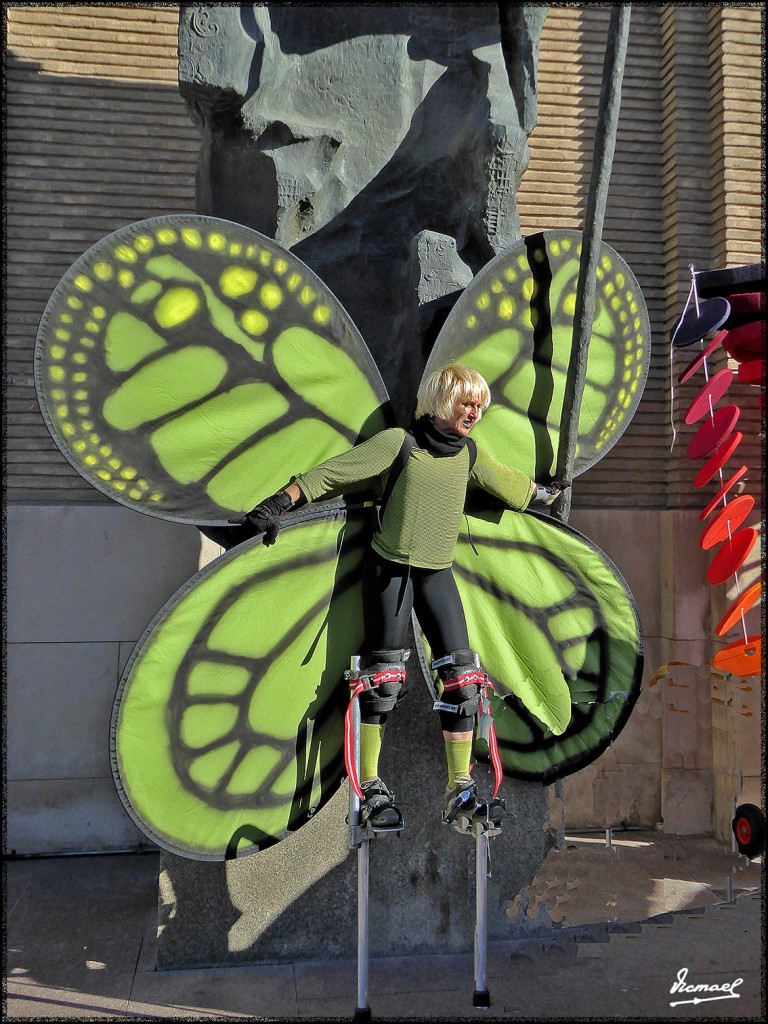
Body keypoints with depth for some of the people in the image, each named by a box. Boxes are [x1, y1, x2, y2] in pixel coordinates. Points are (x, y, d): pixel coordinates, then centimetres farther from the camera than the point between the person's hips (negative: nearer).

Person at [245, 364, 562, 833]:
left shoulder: (470, 454, 10)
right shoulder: (400, 442, -7)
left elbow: (511, 483, 29)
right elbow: (332, 472, -9)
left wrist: (543, 492, 43)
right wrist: (280, 504, -13)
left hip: (438, 573, 5)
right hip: (390, 568, -5)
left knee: (462, 676, -3)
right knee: (384, 679, -2)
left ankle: (460, 792, 7)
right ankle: (372, 789, 12)